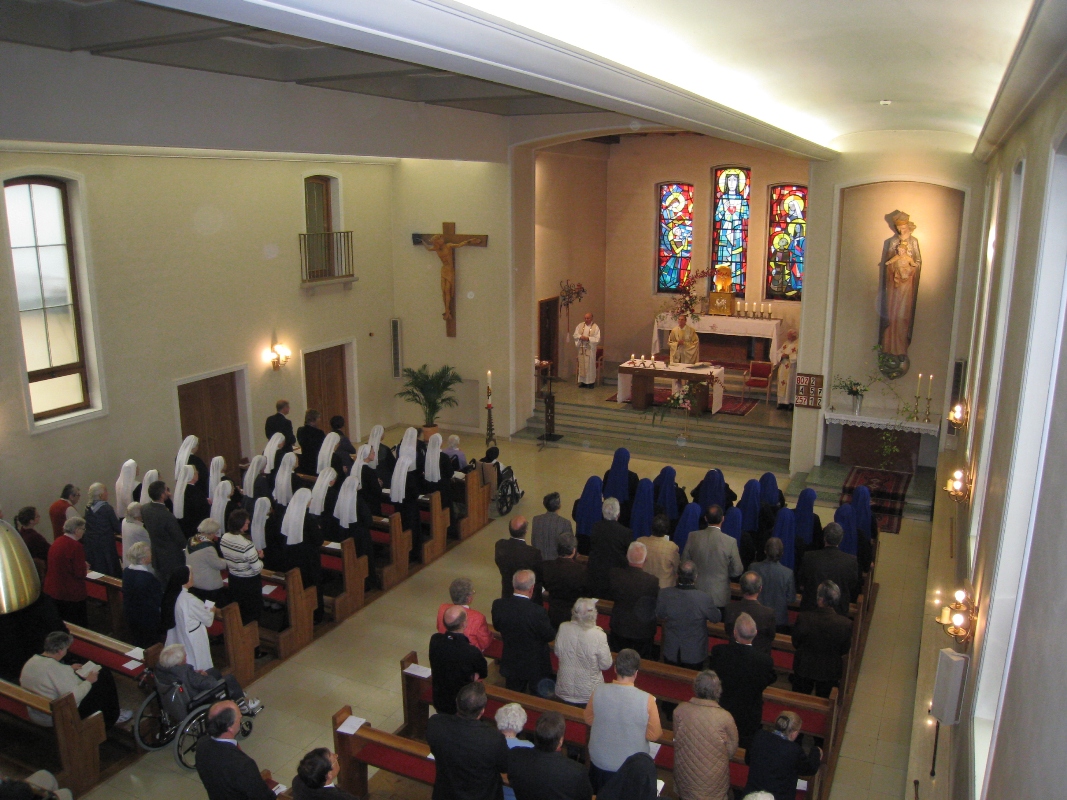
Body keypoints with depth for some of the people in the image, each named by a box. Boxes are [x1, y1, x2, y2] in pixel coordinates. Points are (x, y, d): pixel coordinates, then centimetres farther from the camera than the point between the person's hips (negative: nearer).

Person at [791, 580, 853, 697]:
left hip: (804, 668, 0)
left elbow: (795, 643, -12)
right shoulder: (846, 624, -27)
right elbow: (844, 651, -10)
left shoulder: (803, 618, -28)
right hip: (829, 671, 1)